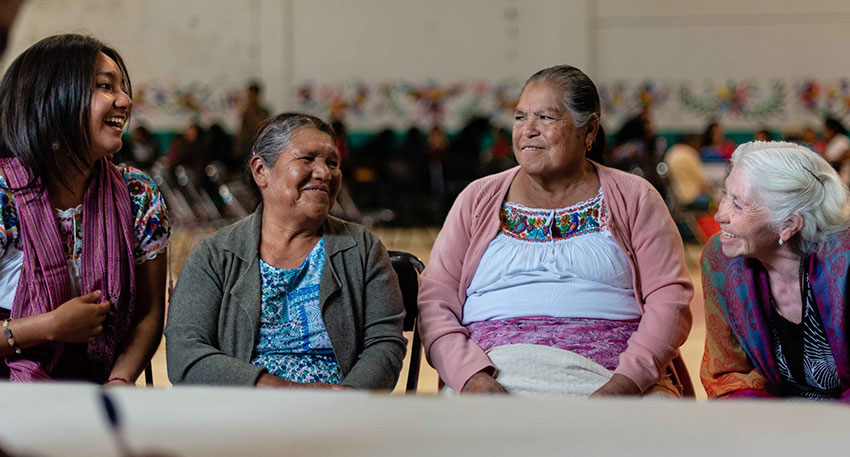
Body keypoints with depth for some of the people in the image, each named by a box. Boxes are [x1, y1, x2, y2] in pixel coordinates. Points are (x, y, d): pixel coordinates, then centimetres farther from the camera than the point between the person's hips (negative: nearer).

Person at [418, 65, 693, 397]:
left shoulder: (633, 199, 12)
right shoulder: (479, 199, 17)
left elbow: (670, 300, 2)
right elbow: (435, 300, 8)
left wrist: (624, 384, -15)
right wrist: (470, 376, -13)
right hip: (499, 368, 1)